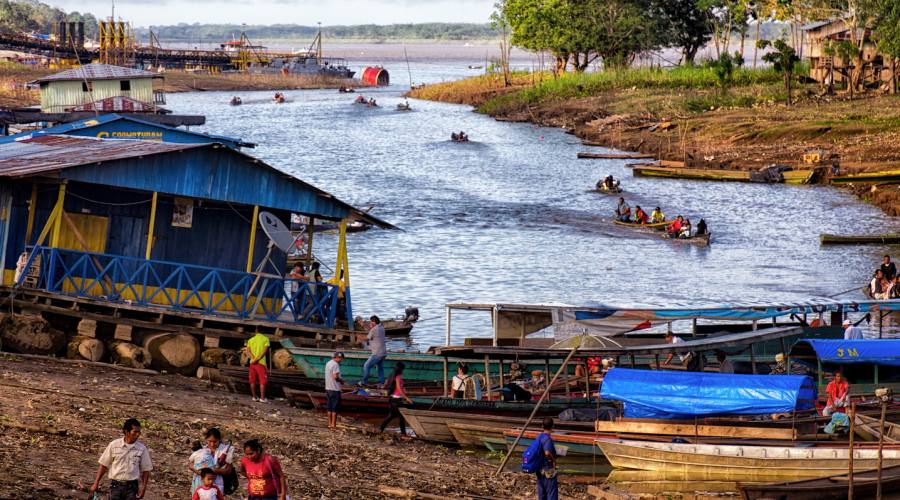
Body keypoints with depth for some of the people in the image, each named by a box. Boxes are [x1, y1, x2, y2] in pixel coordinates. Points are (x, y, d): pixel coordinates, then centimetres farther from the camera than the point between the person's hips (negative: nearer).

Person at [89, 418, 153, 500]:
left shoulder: (142, 449, -1)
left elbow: (146, 469, 4)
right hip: (116, 486, 0)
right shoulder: (114, 445, -2)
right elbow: (103, 465, 4)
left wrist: (143, 488, -5)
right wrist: (96, 483, 2)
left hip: (132, 487, 0)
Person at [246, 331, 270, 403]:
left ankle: (254, 397, 11)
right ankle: (262, 398, -8)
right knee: (263, 381, -3)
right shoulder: (265, 339, 1)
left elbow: (248, 351, 0)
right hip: (261, 363, -4)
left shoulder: (250, 340, 12)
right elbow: (265, 351, -11)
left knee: (253, 381, 9)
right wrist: (257, 359, -16)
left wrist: (254, 359, -12)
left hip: (252, 362, 4)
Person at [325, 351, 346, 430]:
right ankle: (333, 424, -2)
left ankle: (330, 424, 16)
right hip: (335, 389, -9)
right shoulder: (335, 365, -16)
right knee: (335, 408, -3)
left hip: (328, 388, 9)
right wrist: (341, 380, -5)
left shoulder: (328, 364, 14)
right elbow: (335, 376, -23)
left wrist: (340, 380, 12)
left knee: (329, 408, 12)